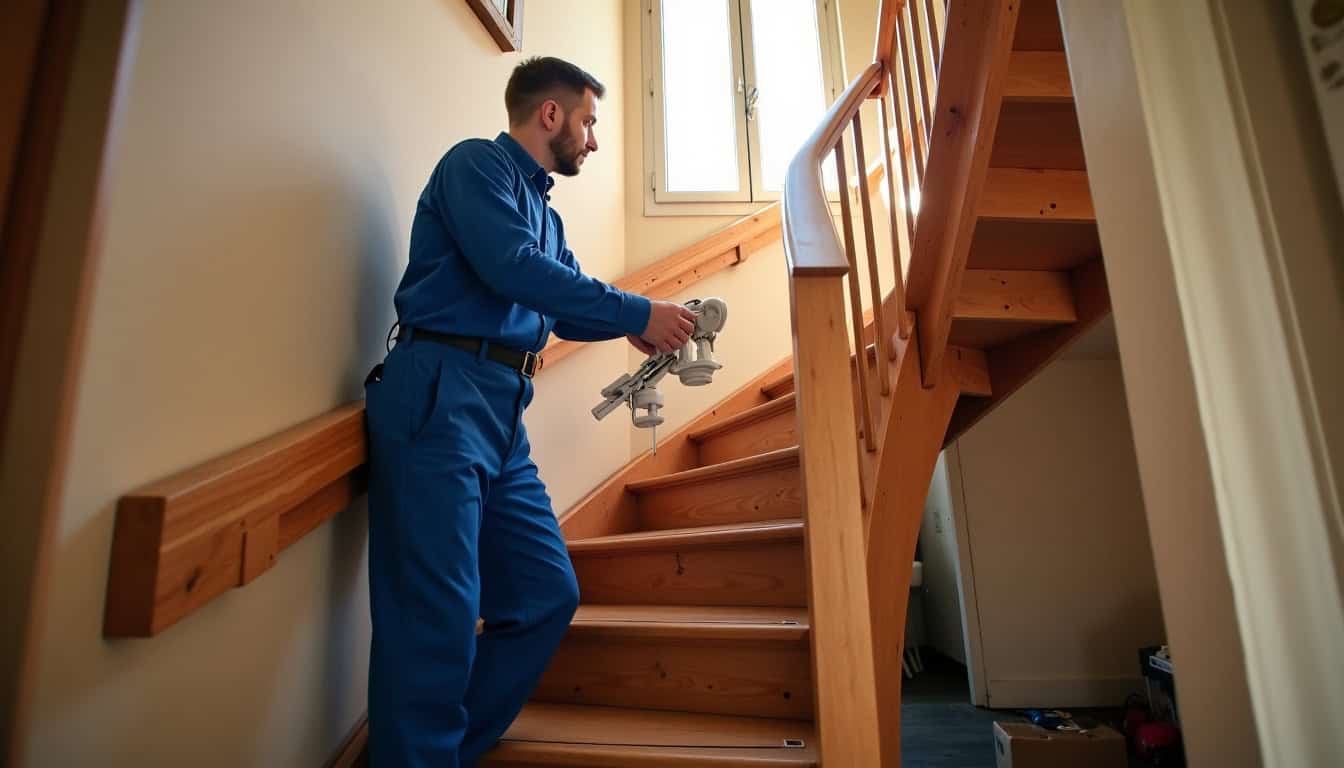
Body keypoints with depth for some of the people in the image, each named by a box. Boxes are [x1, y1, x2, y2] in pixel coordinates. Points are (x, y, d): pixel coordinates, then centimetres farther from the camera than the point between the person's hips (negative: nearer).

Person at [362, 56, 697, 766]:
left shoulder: (544, 213, 26)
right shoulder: (477, 163, 1)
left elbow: (564, 299, 26)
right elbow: (510, 268, -15)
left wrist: (641, 325, 9)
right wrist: (637, 313, -12)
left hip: (503, 413, 9)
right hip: (441, 394, -8)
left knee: (548, 595, 7)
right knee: (440, 614, -9)